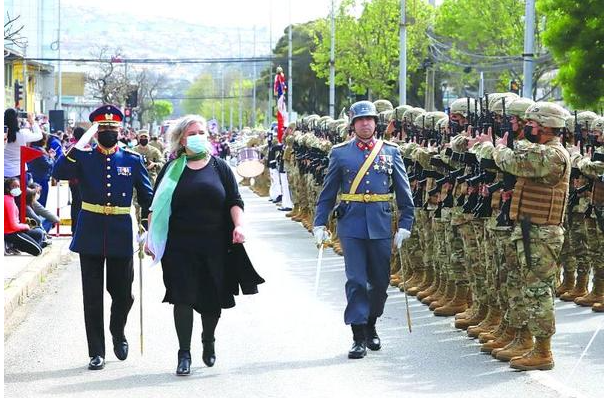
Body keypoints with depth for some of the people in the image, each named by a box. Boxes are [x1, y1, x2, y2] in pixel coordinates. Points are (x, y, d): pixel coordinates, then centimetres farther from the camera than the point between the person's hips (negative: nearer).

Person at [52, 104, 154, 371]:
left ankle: (118, 334, 38)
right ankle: (96, 352, 10)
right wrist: (80, 144, -20)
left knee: (123, 293, 8)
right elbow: (59, 173, -16)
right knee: (93, 296, 1)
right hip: (90, 236, -1)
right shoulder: (83, 158, 2)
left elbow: (147, 198, 10)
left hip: (121, 236, 1)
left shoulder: (133, 161, 5)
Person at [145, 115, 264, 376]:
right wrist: (150, 237, 1)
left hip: (215, 244, 1)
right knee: (183, 297, -6)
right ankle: (184, 354, -1)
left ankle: (208, 341, 33)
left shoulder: (219, 167, 8)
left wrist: (238, 226, -10)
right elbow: (157, 206, 8)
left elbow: (234, 201, 6)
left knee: (213, 296, 9)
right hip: (180, 245, -1)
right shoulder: (172, 169, 6)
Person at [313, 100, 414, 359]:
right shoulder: (340, 153, 5)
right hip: (351, 225, -2)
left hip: (381, 225, 2)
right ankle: (359, 337, -2)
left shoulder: (390, 151, 6)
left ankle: (370, 326, 29)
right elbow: (327, 193, 9)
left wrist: (405, 224, 2)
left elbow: (404, 191, 8)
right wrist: (319, 224, 4)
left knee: (381, 280, 7)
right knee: (356, 280, -6)